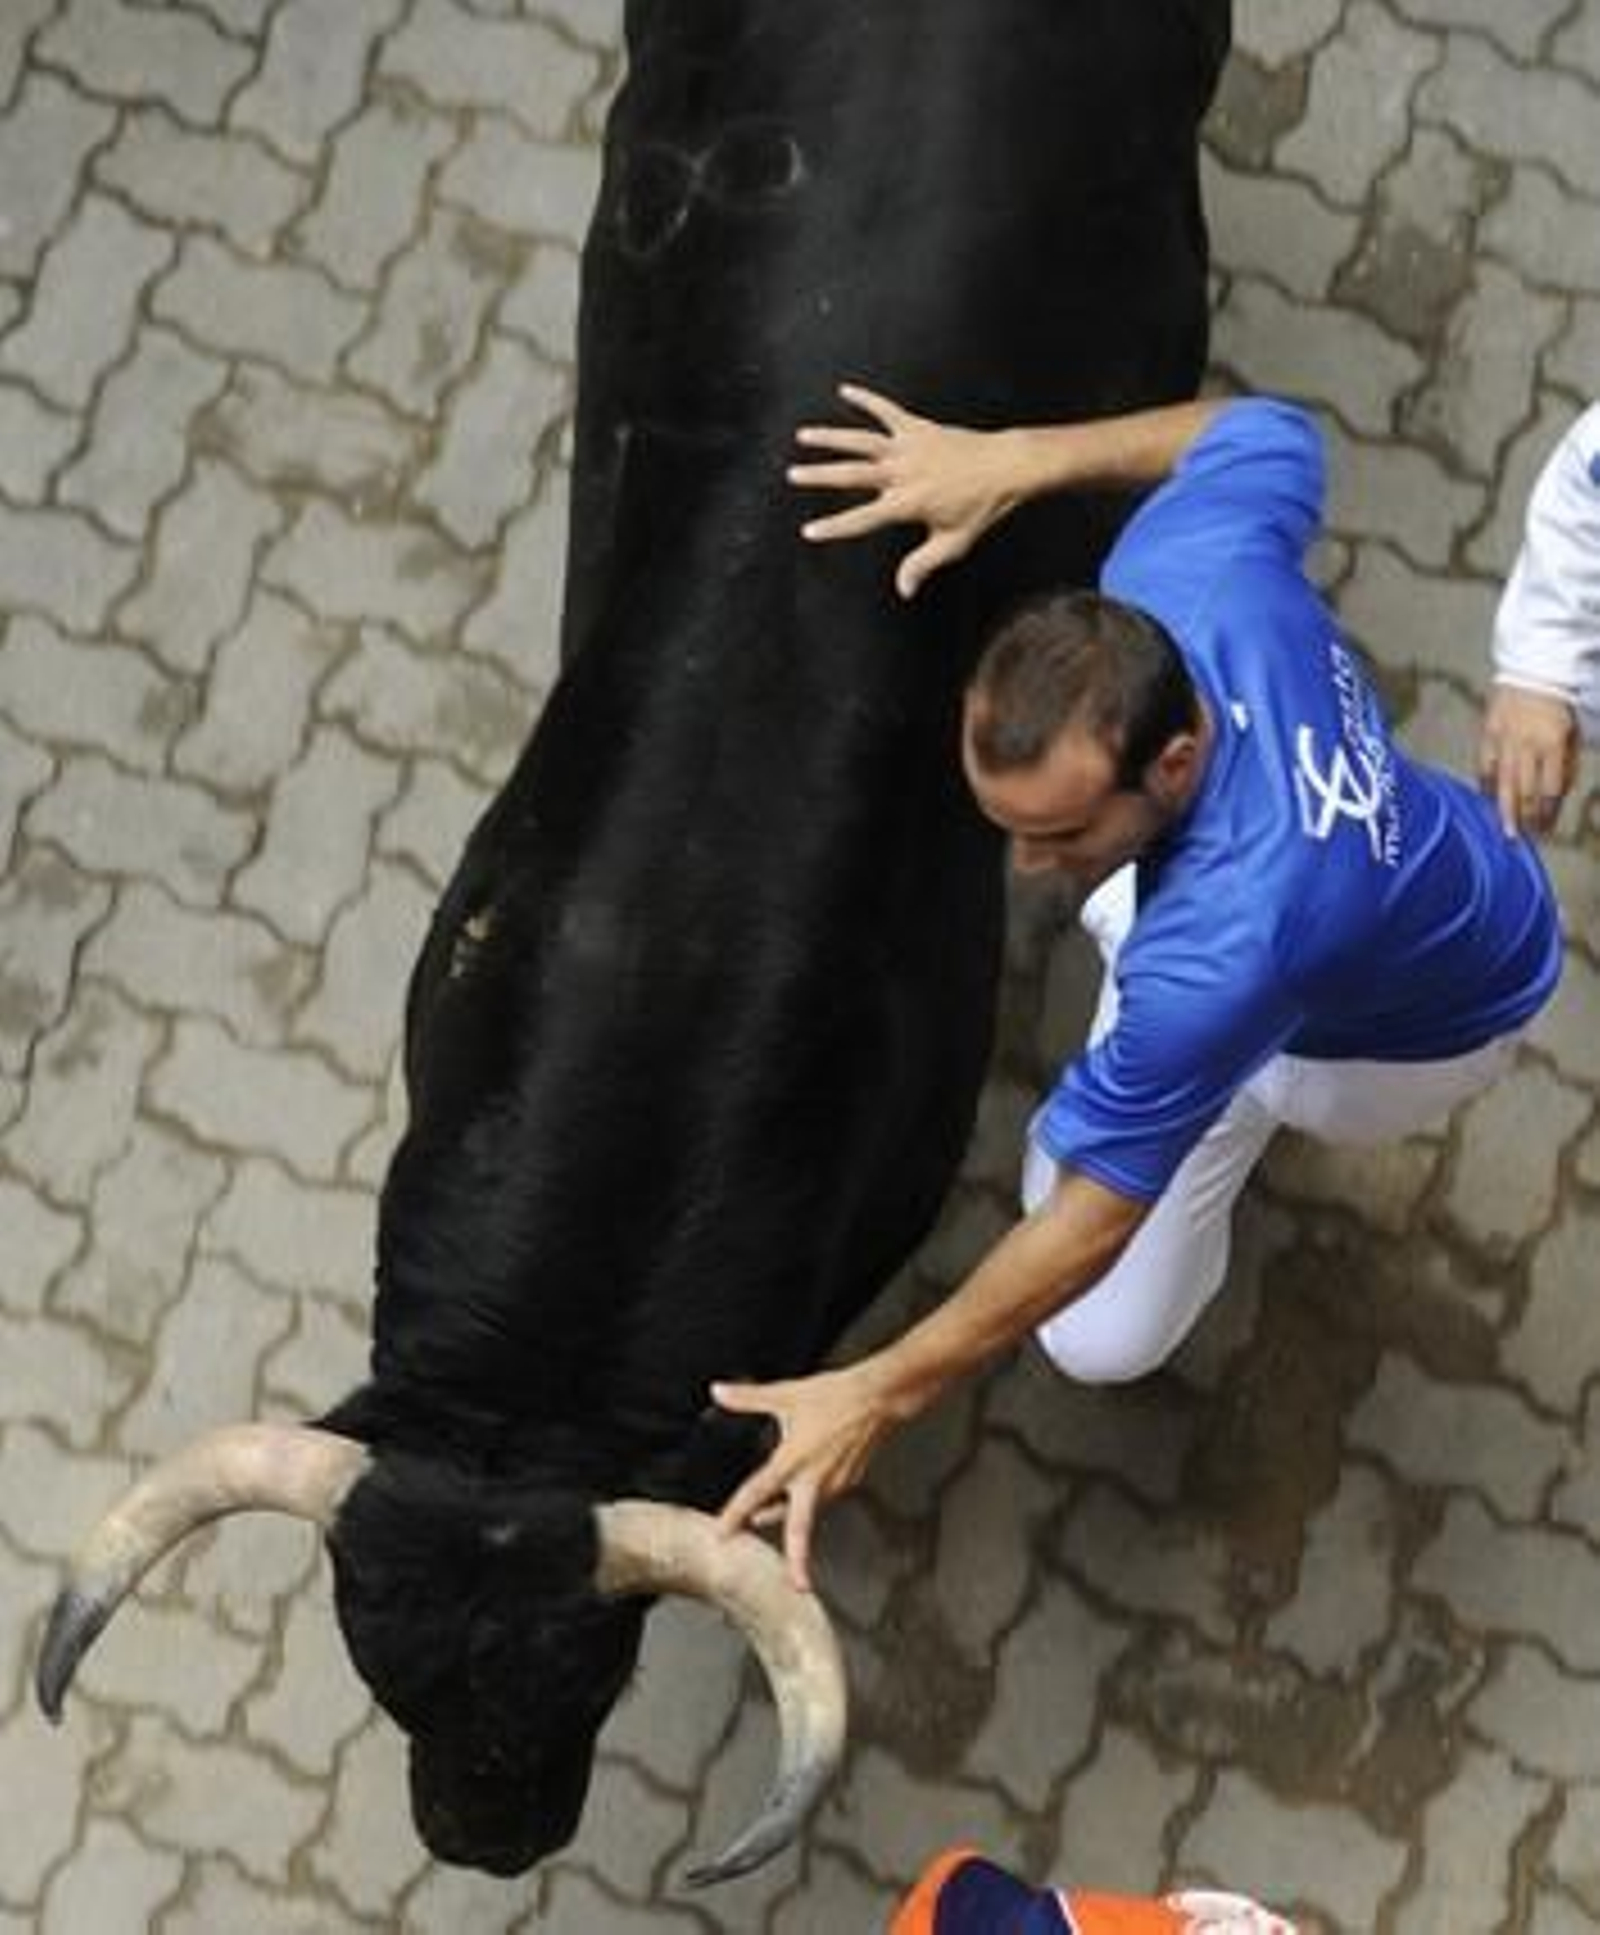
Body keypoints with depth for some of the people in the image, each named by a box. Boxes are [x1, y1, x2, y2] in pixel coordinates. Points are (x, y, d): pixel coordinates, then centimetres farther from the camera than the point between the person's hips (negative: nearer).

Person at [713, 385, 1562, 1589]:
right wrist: (1011, 459, -23)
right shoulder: (1185, 571, -37)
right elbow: (1269, 430, -13)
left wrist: (881, 1395, -37)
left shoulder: (1226, 948, -52)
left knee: (1101, 1338, -3)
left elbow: (1091, 1216, -39)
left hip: (1422, 1027, -6)